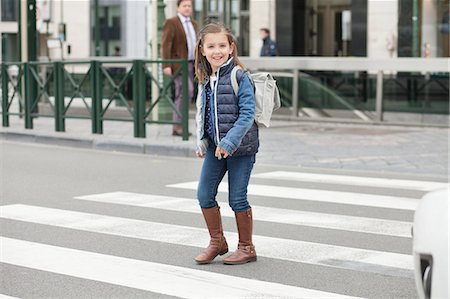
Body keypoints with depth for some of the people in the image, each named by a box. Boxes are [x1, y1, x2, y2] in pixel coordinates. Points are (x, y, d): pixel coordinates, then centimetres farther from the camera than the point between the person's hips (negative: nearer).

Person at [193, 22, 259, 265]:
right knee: (204, 194, 5)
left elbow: (248, 113, -19)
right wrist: (201, 141, 6)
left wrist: (230, 141, -25)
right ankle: (217, 242, 24)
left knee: (237, 198, 1)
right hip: (215, 146, 6)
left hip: (241, 147, -6)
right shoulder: (205, 80, 7)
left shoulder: (239, 77, -13)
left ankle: (246, 247, 18)